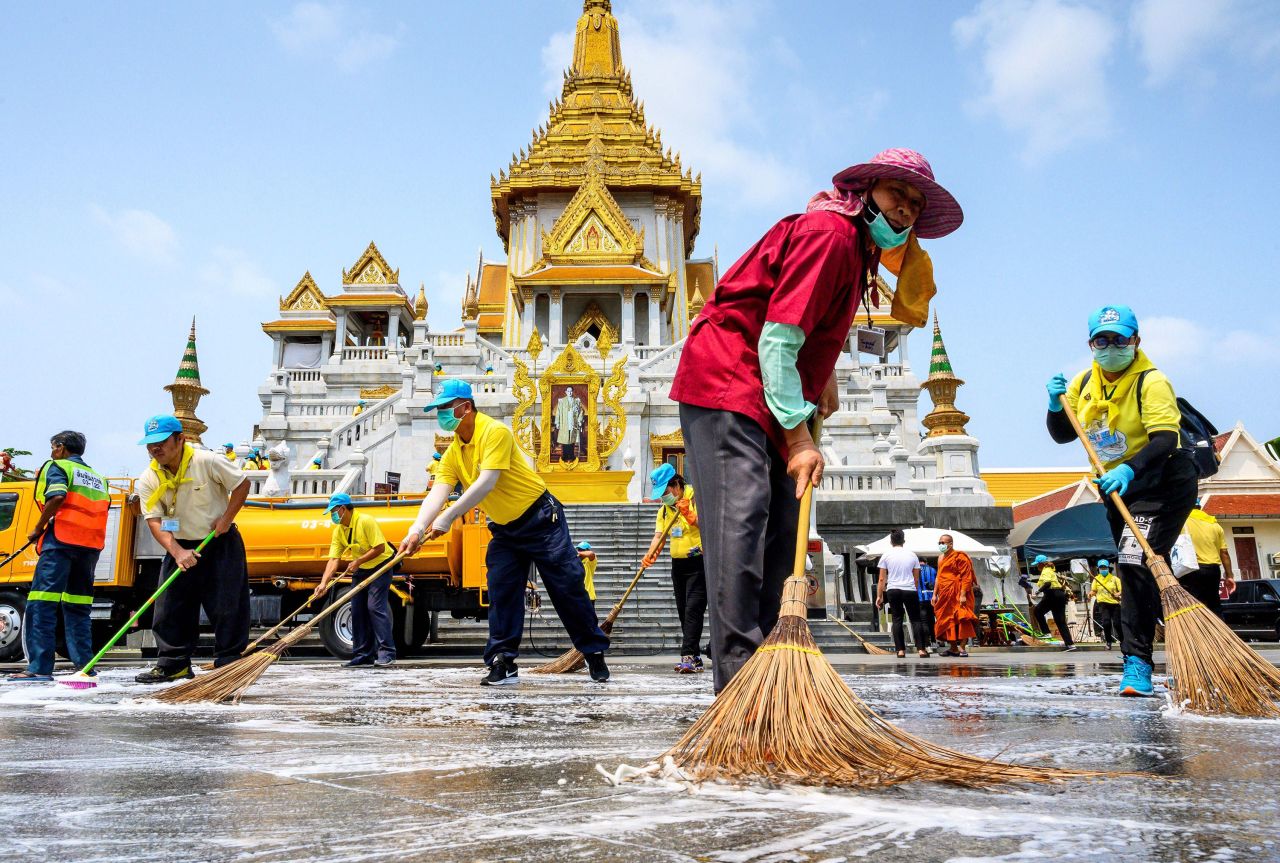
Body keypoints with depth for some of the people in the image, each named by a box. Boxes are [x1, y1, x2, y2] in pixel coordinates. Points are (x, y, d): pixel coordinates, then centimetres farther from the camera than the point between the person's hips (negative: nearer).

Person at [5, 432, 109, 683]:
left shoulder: (57, 467, 5)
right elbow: (101, 512, 17)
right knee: (78, 607, 12)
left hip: (61, 541, -7)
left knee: (42, 605, -7)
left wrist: (38, 528, -5)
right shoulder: (98, 478, 25)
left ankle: (39, 668, -14)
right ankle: (85, 666, 8)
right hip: (90, 546, 7)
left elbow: (57, 496, -14)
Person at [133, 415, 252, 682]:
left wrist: (226, 520, -13)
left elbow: (242, 483, -7)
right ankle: (173, 663, 14)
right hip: (179, 547, 4)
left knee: (227, 607, -4)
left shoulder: (206, 461, -16)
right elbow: (154, 521, -11)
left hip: (221, 543, -3)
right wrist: (177, 552, -25)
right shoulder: (148, 480, -7)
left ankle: (228, 662, 6)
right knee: (170, 608, 2)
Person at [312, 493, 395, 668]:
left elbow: (380, 548, -25)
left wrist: (358, 561, -24)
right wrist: (324, 583, -19)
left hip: (380, 567, -8)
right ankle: (364, 655, 12)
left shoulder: (365, 521, -22)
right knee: (358, 611, 5)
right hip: (360, 570, 8)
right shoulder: (339, 531, -1)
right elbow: (334, 559, -7)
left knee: (375, 606, -17)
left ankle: (386, 653, -15)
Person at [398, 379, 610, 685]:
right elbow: (437, 494, -8)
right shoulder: (452, 453, 3)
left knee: (568, 588, -3)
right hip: (504, 529, 7)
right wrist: (417, 530, -25)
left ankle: (595, 652, 12)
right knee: (501, 593, -2)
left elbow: (486, 483, -29)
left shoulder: (495, 431, -20)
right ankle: (503, 663, 4)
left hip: (541, 519, -7)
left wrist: (448, 517, -34)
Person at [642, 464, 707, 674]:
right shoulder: (664, 509, 14)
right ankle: (695, 657, 15)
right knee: (683, 612, 8)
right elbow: (659, 535, 4)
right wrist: (651, 554, -14)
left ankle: (688, 657, -18)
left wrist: (689, 516, -35)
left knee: (693, 609, -15)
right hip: (678, 563, 8)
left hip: (698, 562, -8)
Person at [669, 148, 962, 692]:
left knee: (781, 527, 8)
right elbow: (777, 339, -23)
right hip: (725, 384, -11)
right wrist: (798, 436, -24)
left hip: (766, 396, 11)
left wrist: (823, 375, 14)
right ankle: (739, 680, -23)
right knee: (742, 515, -20)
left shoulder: (854, 246, 16)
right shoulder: (829, 231, -15)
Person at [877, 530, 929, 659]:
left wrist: (879, 596, 6)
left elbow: (882, 579, 1)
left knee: (897, 619, 6)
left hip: (893, 590, 0)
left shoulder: (886, 555, 2)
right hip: (910, 590, 0)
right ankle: (921, 649, -1)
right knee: (916, 619, 6)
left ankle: (900, 650, 3)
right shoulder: (912, 555, 7)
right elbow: (916, 578, 11)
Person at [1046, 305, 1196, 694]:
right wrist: (1057, 405, -11)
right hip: (1118, 489, 8)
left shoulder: (1151, 381, -17)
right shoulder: (1084, 383, 4)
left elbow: (1165, 440, -28)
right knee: (1142, 573, 14)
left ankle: (1137, 662, -19)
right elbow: (1062, 434, 9)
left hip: (1162, 483, -7)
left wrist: (1129, 469, -44)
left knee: (1136, 564, -21)